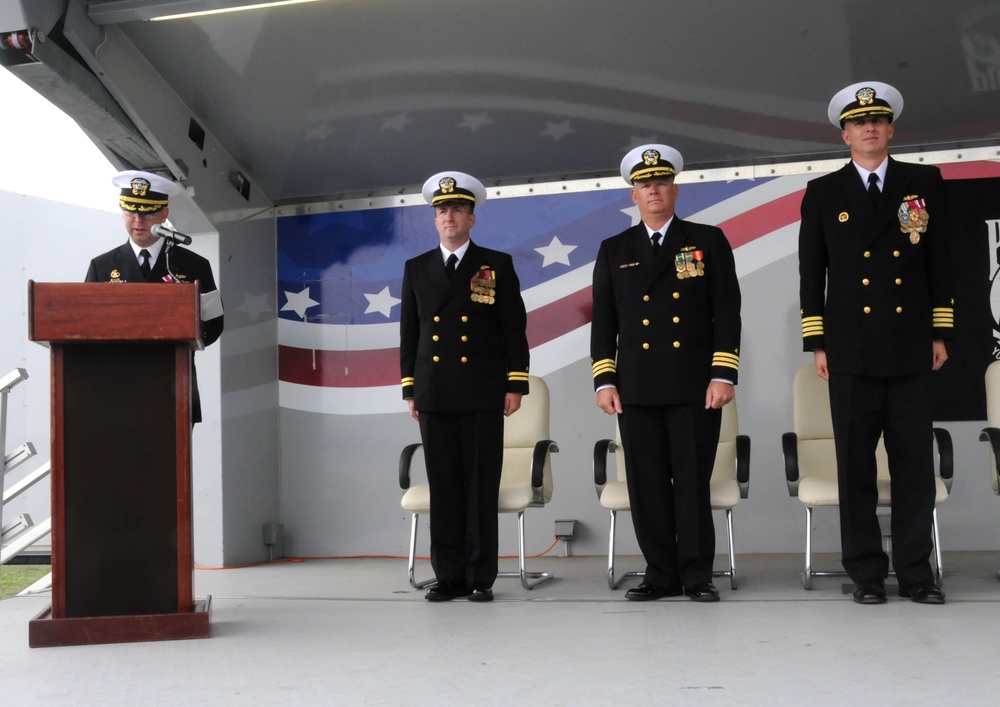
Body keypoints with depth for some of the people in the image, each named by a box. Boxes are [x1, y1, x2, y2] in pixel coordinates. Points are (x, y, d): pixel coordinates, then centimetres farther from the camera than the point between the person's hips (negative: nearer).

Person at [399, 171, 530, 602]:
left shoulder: (497, 266, 6)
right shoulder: (416, 269, 13)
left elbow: (515, 329, 3)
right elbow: (409, 333, 14)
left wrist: (516, 384, -3)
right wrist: (410, 389, 9)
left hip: (483, 396, -2)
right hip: (435, 396, 2)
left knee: (482, 487, -1)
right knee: (443, 487, 3)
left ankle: (481, 578, 4)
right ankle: (450, 576, 9)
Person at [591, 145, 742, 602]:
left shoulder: (708, 241, 7)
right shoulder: (614, 251, 13)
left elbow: (726, 313, 2)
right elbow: (603, 322, 11)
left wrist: (723, 375, -7)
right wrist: (604, 381, 2)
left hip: (695, 388, -2)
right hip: (637, 390, 2)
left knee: (693, 483, -1)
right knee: (647, 487, 3)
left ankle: (698, 576, 8)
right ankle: (661, 575, 12)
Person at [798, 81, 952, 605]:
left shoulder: (924, 183, 9)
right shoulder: (823, 194, 7)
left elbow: (939, 260, 10)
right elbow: (811, 272, 7)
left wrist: (940, 331, 5)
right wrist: (817, 342, 1)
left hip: (910, 348, 1)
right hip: (851, 350, 0)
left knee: (915, 461, 1)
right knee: (855, 463, 2)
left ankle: (915, 571, 10)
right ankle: (866, 573, 10)